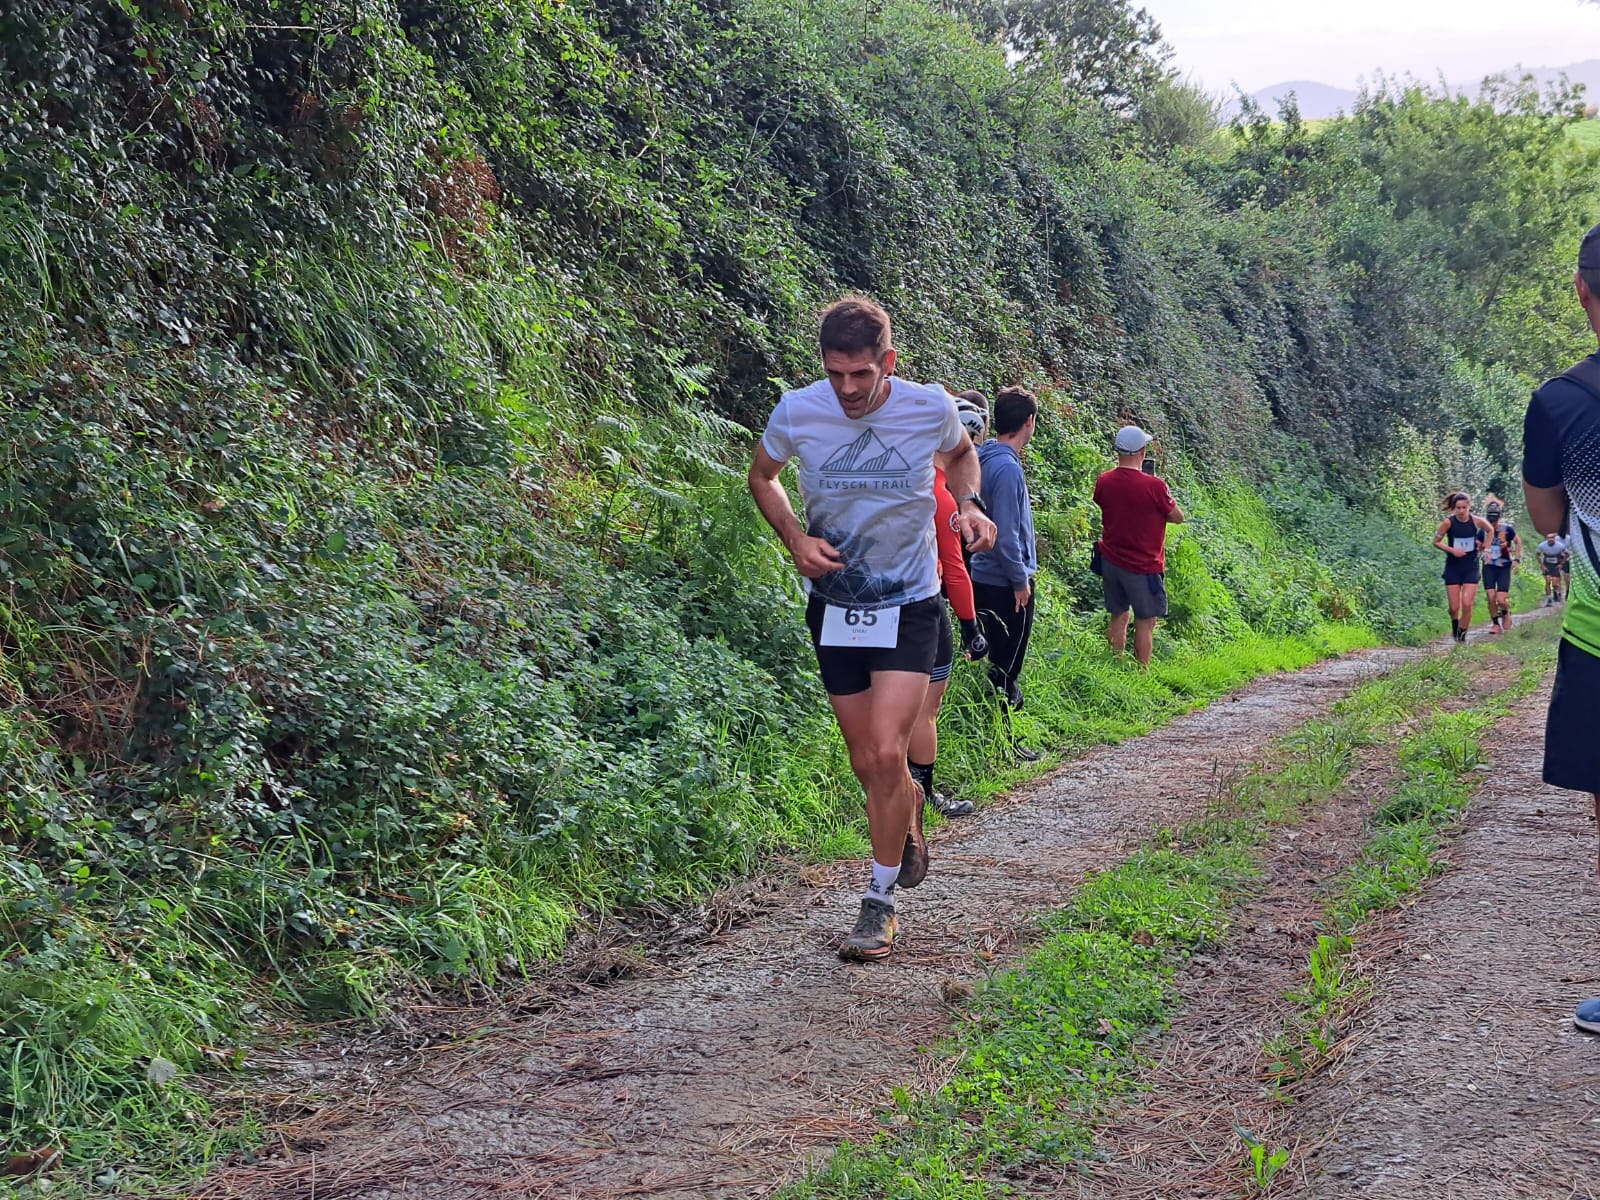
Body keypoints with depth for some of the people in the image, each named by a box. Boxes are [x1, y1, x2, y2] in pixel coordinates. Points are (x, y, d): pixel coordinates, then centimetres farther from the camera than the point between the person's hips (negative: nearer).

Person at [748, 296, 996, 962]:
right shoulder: (796, 413, -13)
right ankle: (910, 810, 44)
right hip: (834, 603, 2)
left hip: (908, 605, -2)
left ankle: (881, 901, 0)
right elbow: (761, 476, 8)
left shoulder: (930, 407, -13)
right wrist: (795, 537, -8)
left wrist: (968, 503, -9)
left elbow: (960, 455, 12)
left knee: (886, 753, -15)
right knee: (867, 764, 9)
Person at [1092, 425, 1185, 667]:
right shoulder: (1154, 486, -20)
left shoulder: (1103, 481, -6)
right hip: (1143, 566, -5)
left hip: (1111, 561, 5)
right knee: (1145, 621, 5)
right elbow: (1178, 517, -8)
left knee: (1118, 616, 17)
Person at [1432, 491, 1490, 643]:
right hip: (1453, 567, 0)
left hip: (1471, 567, 0)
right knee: (1454, 607, 0)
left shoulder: (1477, 521, -8)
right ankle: (1454, 623, 34)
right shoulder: (1448, 523, -12)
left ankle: (1462, 634, 6)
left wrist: (1483, 546, 4)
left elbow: (1490, 530, 14)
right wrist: (1452, 550, -15)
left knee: (1467, 604, -12)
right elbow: (1436, 541, -1)